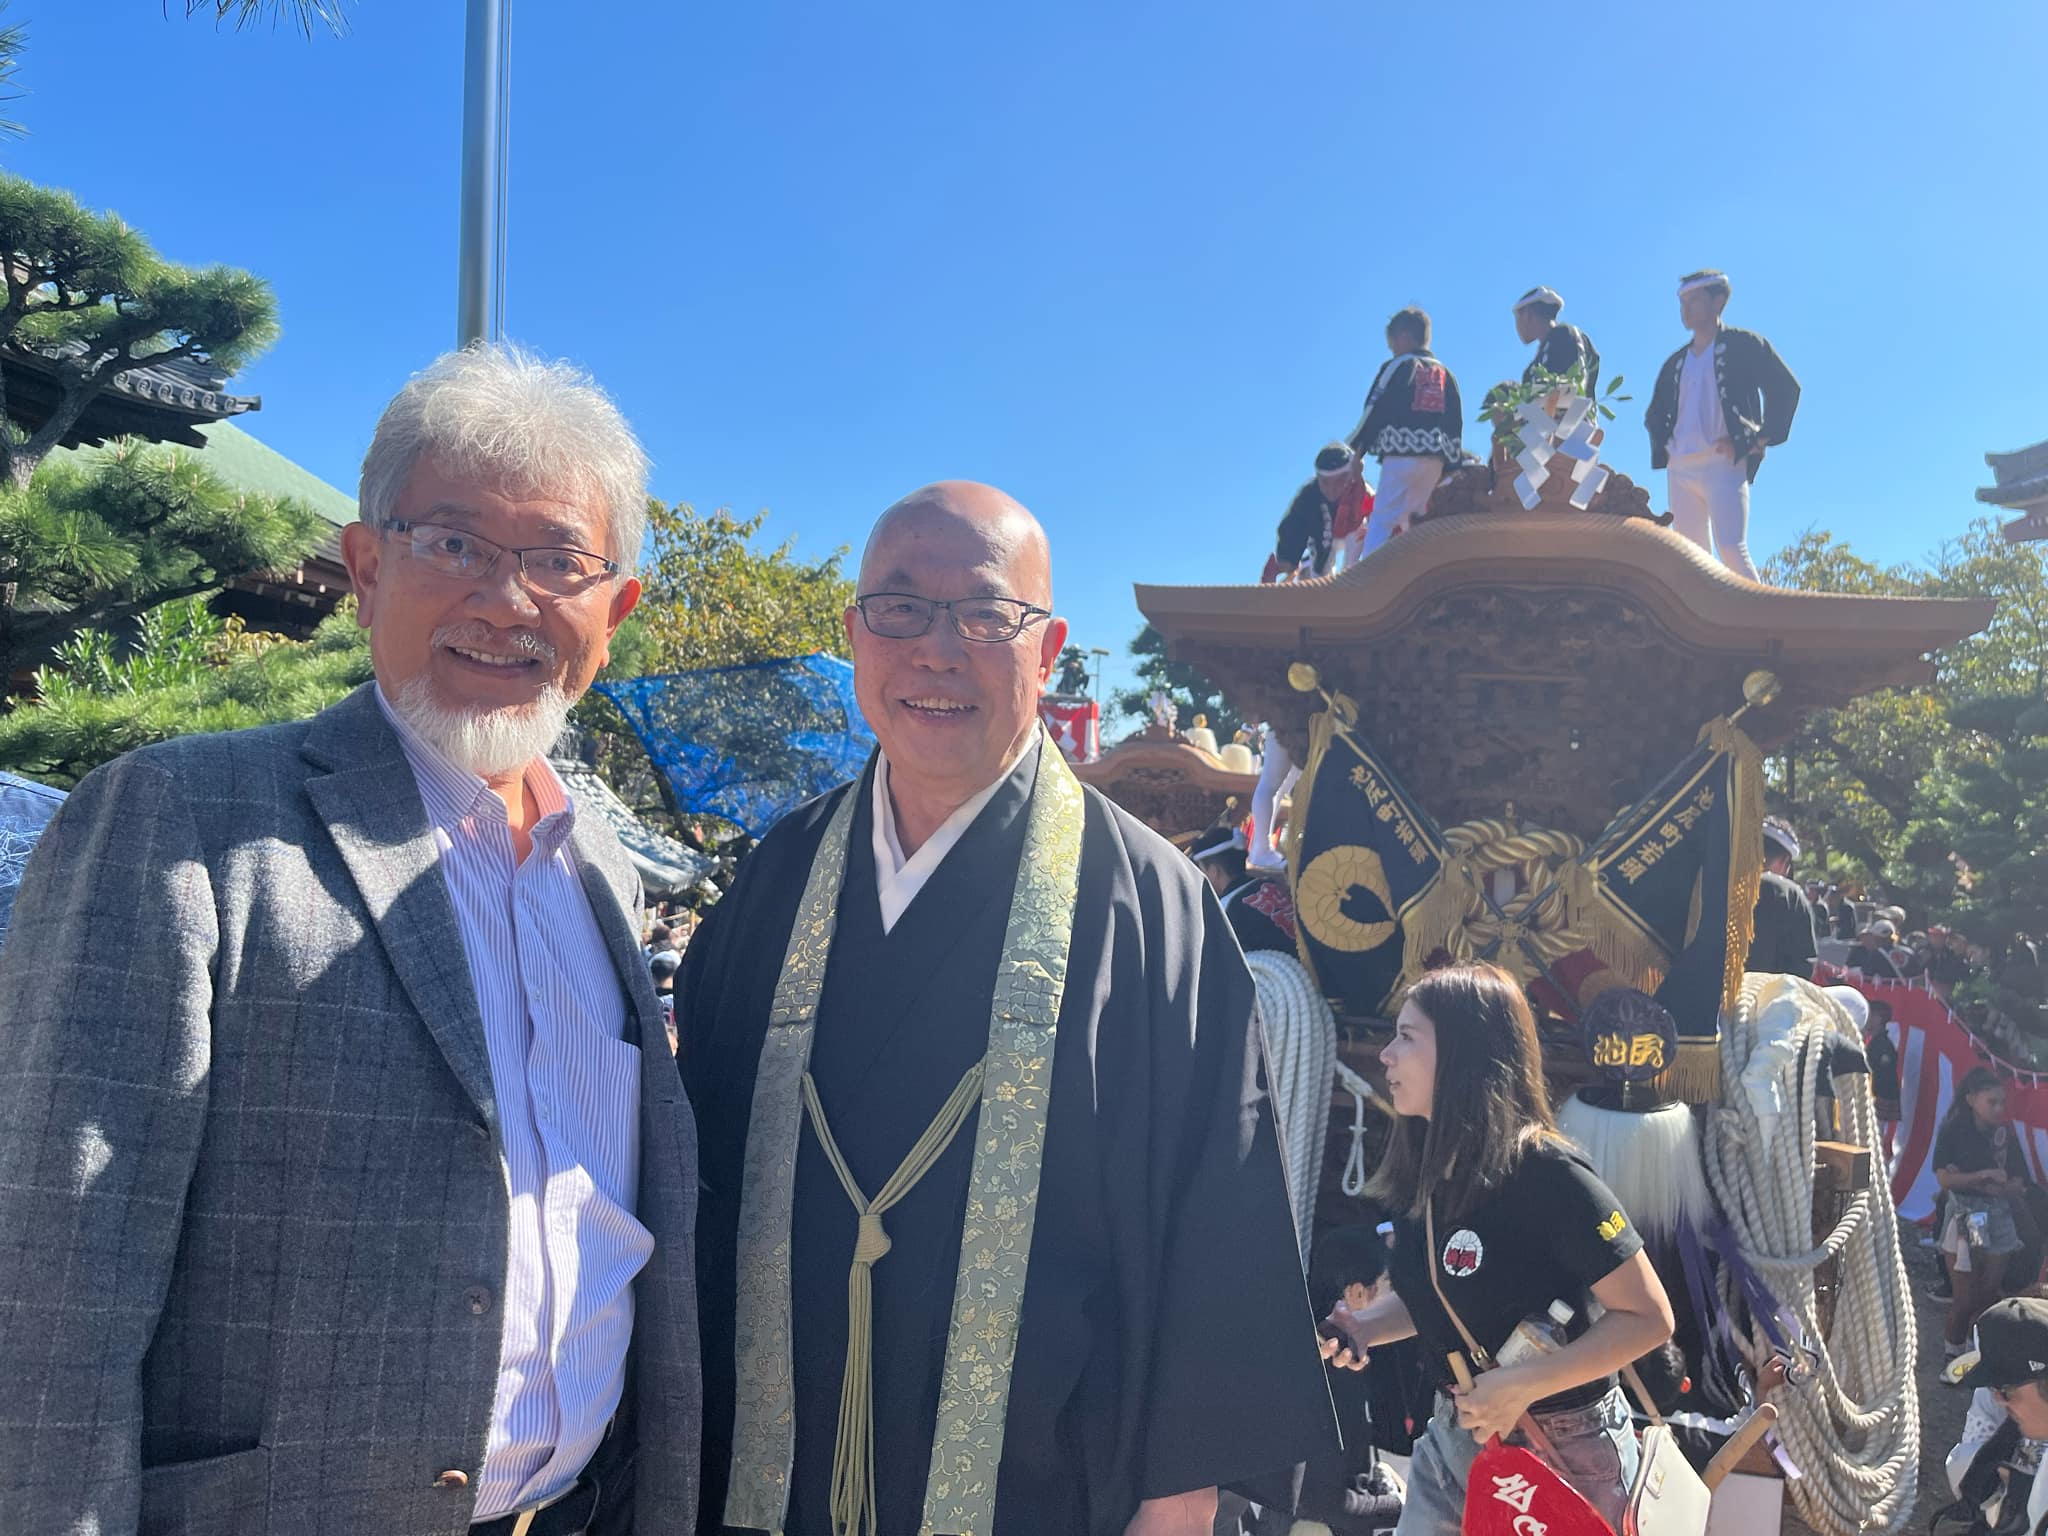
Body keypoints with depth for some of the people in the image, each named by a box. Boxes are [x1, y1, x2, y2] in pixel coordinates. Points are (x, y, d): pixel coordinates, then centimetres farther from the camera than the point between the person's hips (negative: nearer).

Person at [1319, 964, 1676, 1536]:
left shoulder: (1548, 1175, -24)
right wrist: (1360, 1327, -6)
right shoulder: (1421, 1170, -2)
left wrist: (1520, 1386, -27)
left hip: (1561, 1452, -6)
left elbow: (1649, 1317, -21)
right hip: (1452, 1438, 6)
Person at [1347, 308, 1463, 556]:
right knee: (1414, 525, 11)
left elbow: (1376, 410, -3)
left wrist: (1356, 451, 3)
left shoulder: (1397, 367, 3)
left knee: (1381, 524, -7)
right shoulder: (1445, 374, 21)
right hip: (1436, 460, 6)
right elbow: (1455, 424, 17)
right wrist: (1450, 465, 17)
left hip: (1400, 457, -6)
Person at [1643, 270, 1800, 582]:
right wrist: (1663, 449, 12)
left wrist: (1760, 439, -8)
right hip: (1680, 468, 6)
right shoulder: (1675, 363, 22)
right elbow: (1655, 415, 29)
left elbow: (1785, 388, -1)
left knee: (1731, 551, -18)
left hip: (1725, 463, -6)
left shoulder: (1743, 345, 6)